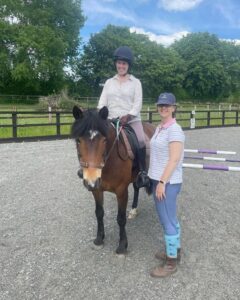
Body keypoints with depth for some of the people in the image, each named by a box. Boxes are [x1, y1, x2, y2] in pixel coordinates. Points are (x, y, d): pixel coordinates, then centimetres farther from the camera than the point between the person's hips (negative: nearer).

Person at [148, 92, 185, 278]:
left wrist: (162, 182, -22)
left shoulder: (174, 130, -17)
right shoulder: (160, 128, 11)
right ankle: (175, 251, 36)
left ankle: (171, 263, 15)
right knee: (170, 219, 20)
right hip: (159, 179, 9)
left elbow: (174, 159, -22)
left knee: (168, 222, 1)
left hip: (168, 182, -9)